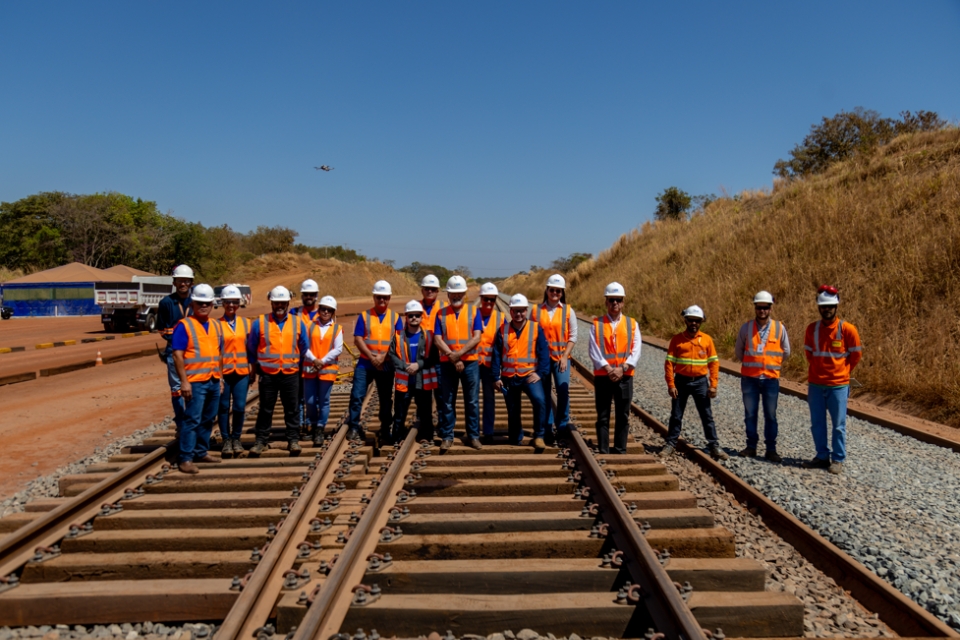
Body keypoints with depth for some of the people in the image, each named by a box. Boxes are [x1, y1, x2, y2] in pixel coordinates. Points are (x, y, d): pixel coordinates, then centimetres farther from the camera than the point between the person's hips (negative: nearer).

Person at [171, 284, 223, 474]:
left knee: (208, 419, 12)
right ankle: (186, 458, -2)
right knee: (192, 420, -7)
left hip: (214, 381, 7)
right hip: (195, 382, -7)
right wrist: (184, 381, -17)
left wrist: (218, 375, 14)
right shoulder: (184, 326, -6)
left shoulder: (215, 325, 14)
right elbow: (177, 355, -12)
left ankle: (201, 451, 24)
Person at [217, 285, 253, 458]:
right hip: (223, 372, -2)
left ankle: (236, 439, 18)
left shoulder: (245, 323, 8)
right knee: (224, 407, 5)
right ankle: (226, 440, 17)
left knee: (240, 407, 1)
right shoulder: (217, 324, -2)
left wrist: (253, 371, 8)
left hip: (242, 372, 2)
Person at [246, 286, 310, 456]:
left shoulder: (298, 323, 4)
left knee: (292, 409, 5)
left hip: (291, 374, 1)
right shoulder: (260, 323, 0)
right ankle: (261, 440, 17)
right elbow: (251, 348, 9)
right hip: (267, 374, -1)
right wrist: (255, 366, 13)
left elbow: (304, 348, 12)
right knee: (265, 409, 8)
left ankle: (293, 440, 14)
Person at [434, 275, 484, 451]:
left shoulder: (474, 312, 4)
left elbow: (476, 337, -6)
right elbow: (437, 339, -3)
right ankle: (447, 437, 13)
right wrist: (452, 357, -14)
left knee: (472, 401, 4)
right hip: (447, 363, 1)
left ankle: (473, 436, 13)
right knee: (447, 402, 5)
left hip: (470, 362, 0)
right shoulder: (441, 314, 6)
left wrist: (459, 353, -16)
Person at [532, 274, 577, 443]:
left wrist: (565, 356, -9)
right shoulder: (536, 310, 4)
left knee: (563, 390, -10)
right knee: (544, 393, 5)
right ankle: (547, 427, 17)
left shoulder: (568, 311, 2)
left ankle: (562, 424, 9)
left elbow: (572, 336, 0)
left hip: (561, 357, -1)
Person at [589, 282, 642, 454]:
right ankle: (603, 452, 10)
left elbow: (636, 351, -2)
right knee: (603, 417, 3)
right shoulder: (597, 324, 2)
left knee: (623, 416, 6)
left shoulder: (632, 324, 6)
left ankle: (620, 451, 15)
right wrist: (608, 369, -15)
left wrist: (622, 368, -15)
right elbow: (594, 351, -5)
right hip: (602, 376, -1)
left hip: (625, 376, 1)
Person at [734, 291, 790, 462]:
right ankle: (751, 447, 17)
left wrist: (771, 363, 11)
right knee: (750, 414, 8)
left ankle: (771, 450, 12)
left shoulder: (779, 328, -1)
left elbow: (786, 352, 10)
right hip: (749, 378, 1)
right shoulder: (746, 327, -1)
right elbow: (738, 351, 11)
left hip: (771, 378, 0)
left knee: (770, 415, 5)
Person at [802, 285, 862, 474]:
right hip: (815, 384, 4)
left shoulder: (847, 329, -8)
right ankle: (822, 457, 23)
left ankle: (838, 460, 15)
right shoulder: (812, 329, 2)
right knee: (817, 424, 10)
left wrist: (842, 372, 9)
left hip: (838, 385, -3)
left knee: (839, 425, 4)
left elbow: (856, 354, 3)